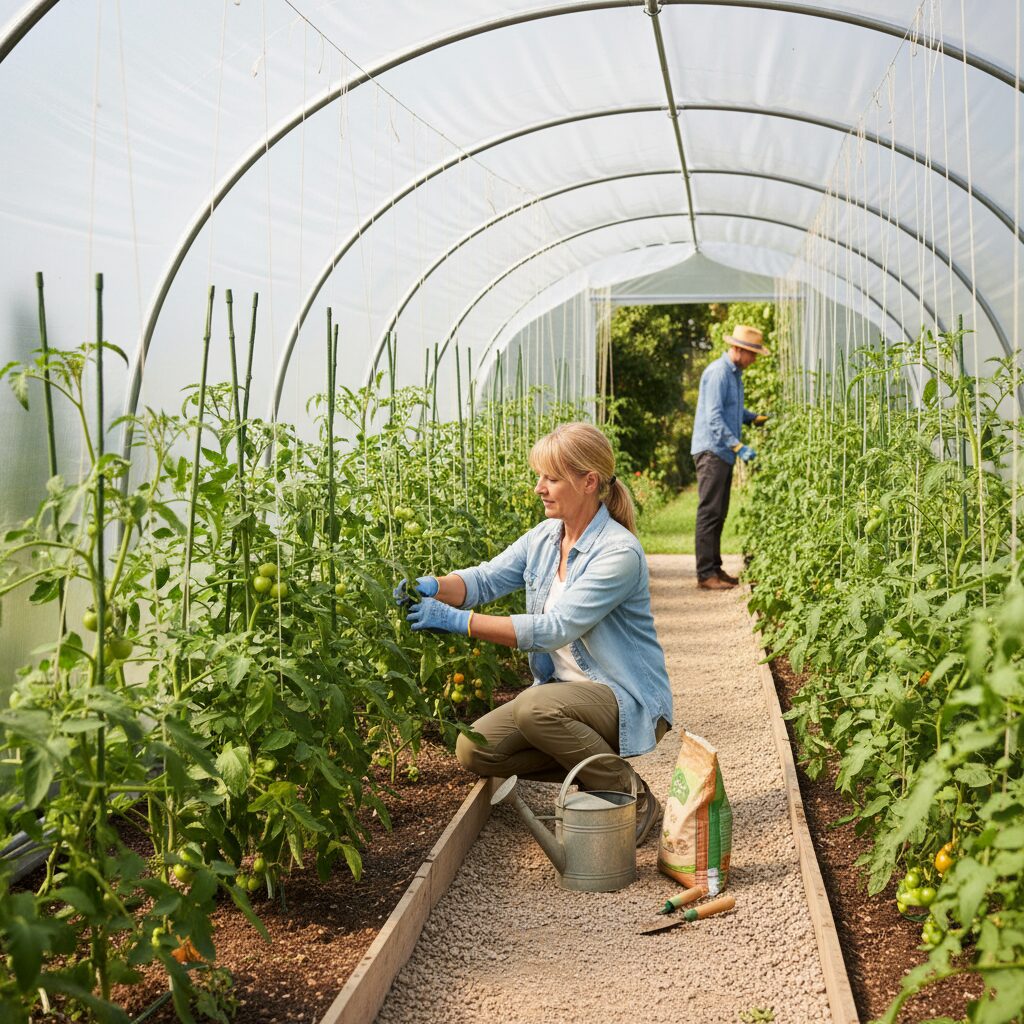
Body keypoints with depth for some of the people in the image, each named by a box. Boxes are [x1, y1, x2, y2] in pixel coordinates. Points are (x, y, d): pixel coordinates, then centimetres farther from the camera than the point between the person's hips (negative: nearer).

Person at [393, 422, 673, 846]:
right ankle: (594, 773, 7)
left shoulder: (619, 553, -22)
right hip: (564, 689, 8)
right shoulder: (545, 537, 4)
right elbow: (485, 579, 0)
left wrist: (460, 621, -32)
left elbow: (555, 629, -29)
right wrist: (434, 586, -23)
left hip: (627, 700, -8)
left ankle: (632, 796, -13)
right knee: (474, 750, -10)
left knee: (538, 708, -36)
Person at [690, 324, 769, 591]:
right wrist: (738, 446, -28)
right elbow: (713, 417, -23)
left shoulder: (735, 373, 15)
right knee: (709, 512, -9)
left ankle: (715, 568, 19)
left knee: (719, 514, 13)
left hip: (724, 453, 10)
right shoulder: (717, 373, -16)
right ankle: (705, 574, -8)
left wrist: (757, 417, 10)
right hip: (711, 451, -10)